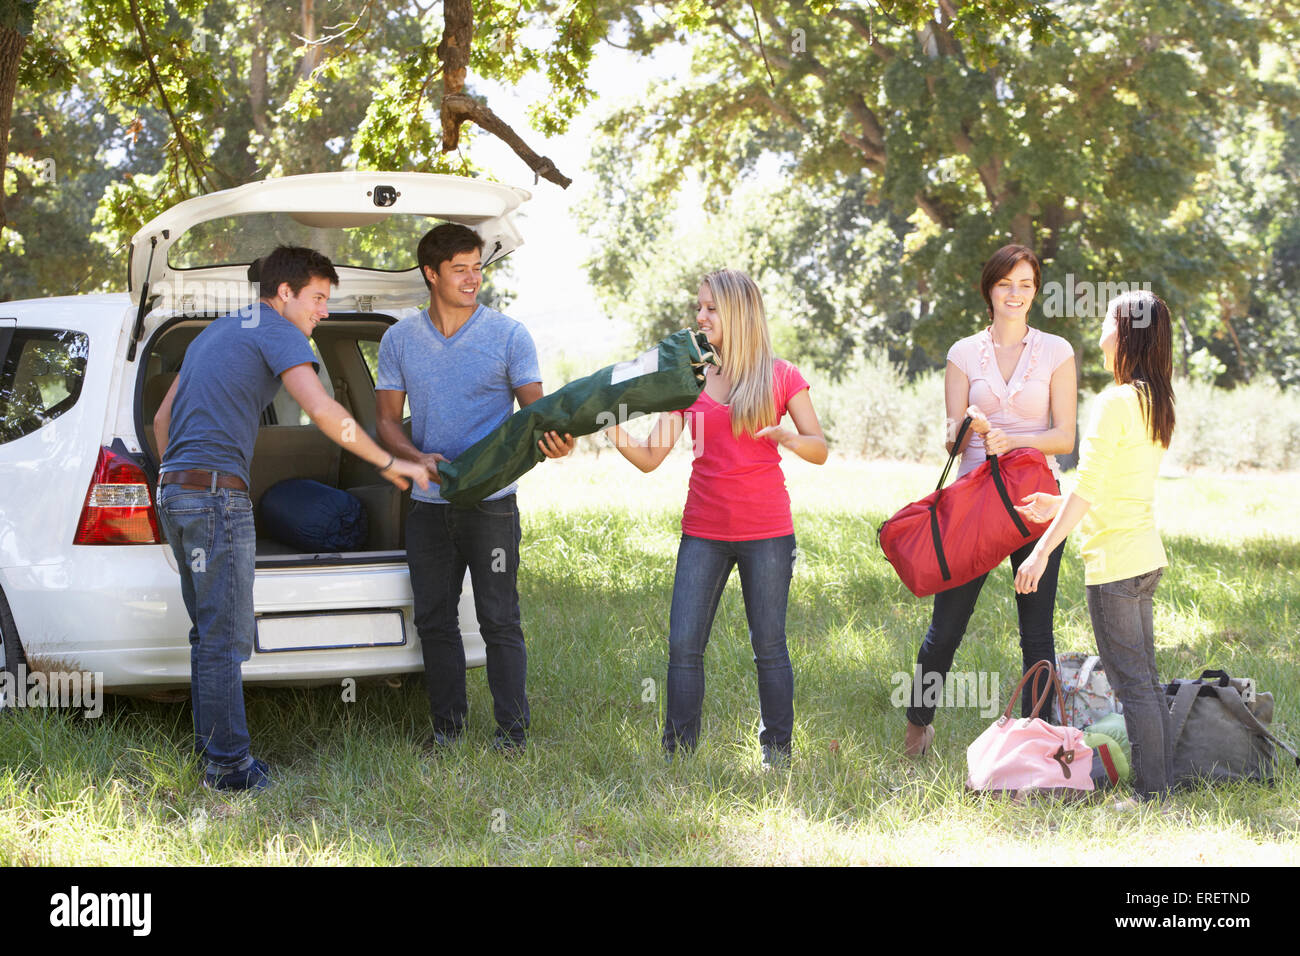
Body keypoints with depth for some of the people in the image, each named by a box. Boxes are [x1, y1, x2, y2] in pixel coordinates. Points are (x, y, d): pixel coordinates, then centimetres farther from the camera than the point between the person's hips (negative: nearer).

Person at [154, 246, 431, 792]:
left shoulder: (216, 332, 23)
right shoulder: (278, 333, -5)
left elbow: (162, 418, 27)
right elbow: (322, 410, -19)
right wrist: (389, 464, -12)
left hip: (175, 494, 10)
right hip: (217, 495, -10)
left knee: (211, 631, 16)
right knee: (227, 636, -5)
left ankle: (212, 746, 22)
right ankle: (228, 764, -1)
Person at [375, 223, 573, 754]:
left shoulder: (509, 335, -2)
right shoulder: (399, 340, 6)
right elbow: (388, 421, 8)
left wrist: (554, 439, -28)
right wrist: (418, 457, -12)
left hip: (491, 501, -3)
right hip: (428, 505, 3)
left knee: (499, 619, -2)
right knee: (433, 619, 9)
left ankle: (512, 728, 8)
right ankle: (447, 724, 21)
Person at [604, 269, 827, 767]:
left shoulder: (781, 376, 1)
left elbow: (820, 450, 2)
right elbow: (652, 456, 2)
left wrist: (787, 438, -18)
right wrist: (618, 435, -17)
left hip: (766, 532, -2)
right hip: (703, 532, 2)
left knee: (769, 647, 5)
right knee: (683, 645, -1)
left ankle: (777, 753, 18)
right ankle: (678, 753, 10)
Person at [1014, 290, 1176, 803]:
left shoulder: (1114, 403, -16)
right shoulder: (1156, 403, 10)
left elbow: (1086, 489, -18)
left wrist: (1042, 550, -14)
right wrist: (1059, 507, 25)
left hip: (1114, 559, -9)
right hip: (1146, 554, 9)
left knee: (1132, 684, -3)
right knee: (1145, 680, 15)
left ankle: (1150, 794, 3)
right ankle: (1162, 786, 21)